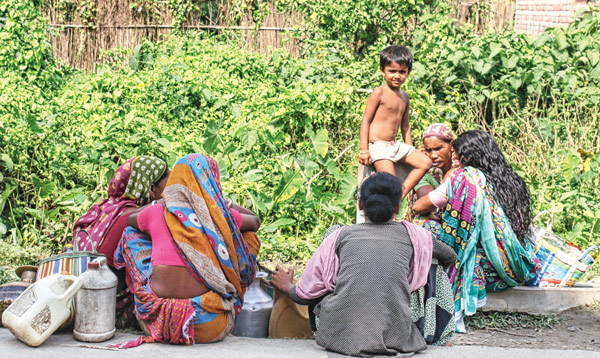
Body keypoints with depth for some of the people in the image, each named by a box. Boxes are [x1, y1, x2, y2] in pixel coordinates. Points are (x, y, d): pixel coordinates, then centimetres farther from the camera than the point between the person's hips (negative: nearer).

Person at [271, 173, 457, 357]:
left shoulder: (342, 234, 11)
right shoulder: (411, 234, 12)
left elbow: (306, 295, 15)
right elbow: (450, 257, 33)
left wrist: (286, 286, 38)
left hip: (340, 335, 1)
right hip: (394, 338, 0)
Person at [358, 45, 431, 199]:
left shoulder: (404, 96, 13)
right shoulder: (379, 92, -9)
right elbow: (366, 120, -10)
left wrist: (410, 150, 18)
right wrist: (364, 150, -15)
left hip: (395, 145, 8)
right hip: (378, 146, -8)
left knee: (425, 163, -1)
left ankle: (401, 195, -6)